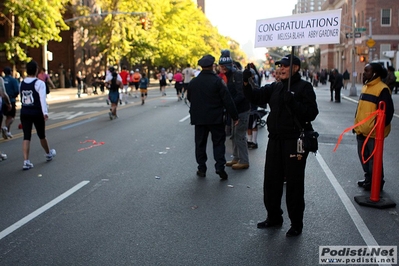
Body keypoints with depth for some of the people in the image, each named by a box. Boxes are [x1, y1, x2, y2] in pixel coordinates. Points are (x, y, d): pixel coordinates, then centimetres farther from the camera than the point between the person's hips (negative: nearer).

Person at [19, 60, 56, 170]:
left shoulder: (21, 84, 7)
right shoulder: (39, 83, -11)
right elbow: (42, 98, -22)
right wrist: (45, 112, -28)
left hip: (24, 113, 4)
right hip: (37, 113, -4)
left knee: (26, 137, 2)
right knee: (41, 135, 14)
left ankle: (26, 161, -7)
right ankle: (49, 154, 37)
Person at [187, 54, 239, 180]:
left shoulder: (193, 82, 2)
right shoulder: (217, 81, -11)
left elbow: (189, 98, 16)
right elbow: (227, 100, -12)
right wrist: (234, 116, -5)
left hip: (199, 118, 3)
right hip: (216, 118, -3)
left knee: (200, 143, 11)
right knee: (218, 142, 7)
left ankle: (201, 168, 14)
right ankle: (220, 167, -2)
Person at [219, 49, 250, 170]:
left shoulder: (238, 75, -16)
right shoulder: (229, 76, 12)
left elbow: (241, 94, -24)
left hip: (242, 110, -9)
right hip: (235, 110, 9)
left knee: (240, 135, -5)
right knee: (235, 135, 15)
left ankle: (244, 161, 4)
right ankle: (236, 158, 27)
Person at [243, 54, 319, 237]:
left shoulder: (304, 87, -5)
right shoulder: (275, 88, 14)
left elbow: (312, 113, -15)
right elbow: (256, 97, 5)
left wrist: (292, 102, -25)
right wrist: (246, 83, -10)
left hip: (295, 141, -7)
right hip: (275, 140, 7)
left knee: (294, 184, 1)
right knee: (271, 181, 14)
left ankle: (296, 224, 15)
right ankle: (274, 217, 31)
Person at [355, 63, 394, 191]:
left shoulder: (382, 89, -15)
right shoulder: (365, 87, 12)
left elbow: (388, 111, -17)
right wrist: (357, 124, 19)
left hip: (373, 132, -9)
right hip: (361, 131, 9)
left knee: (374, 159, 1)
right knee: (364, 156, 17)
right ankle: (368, 179, 33)